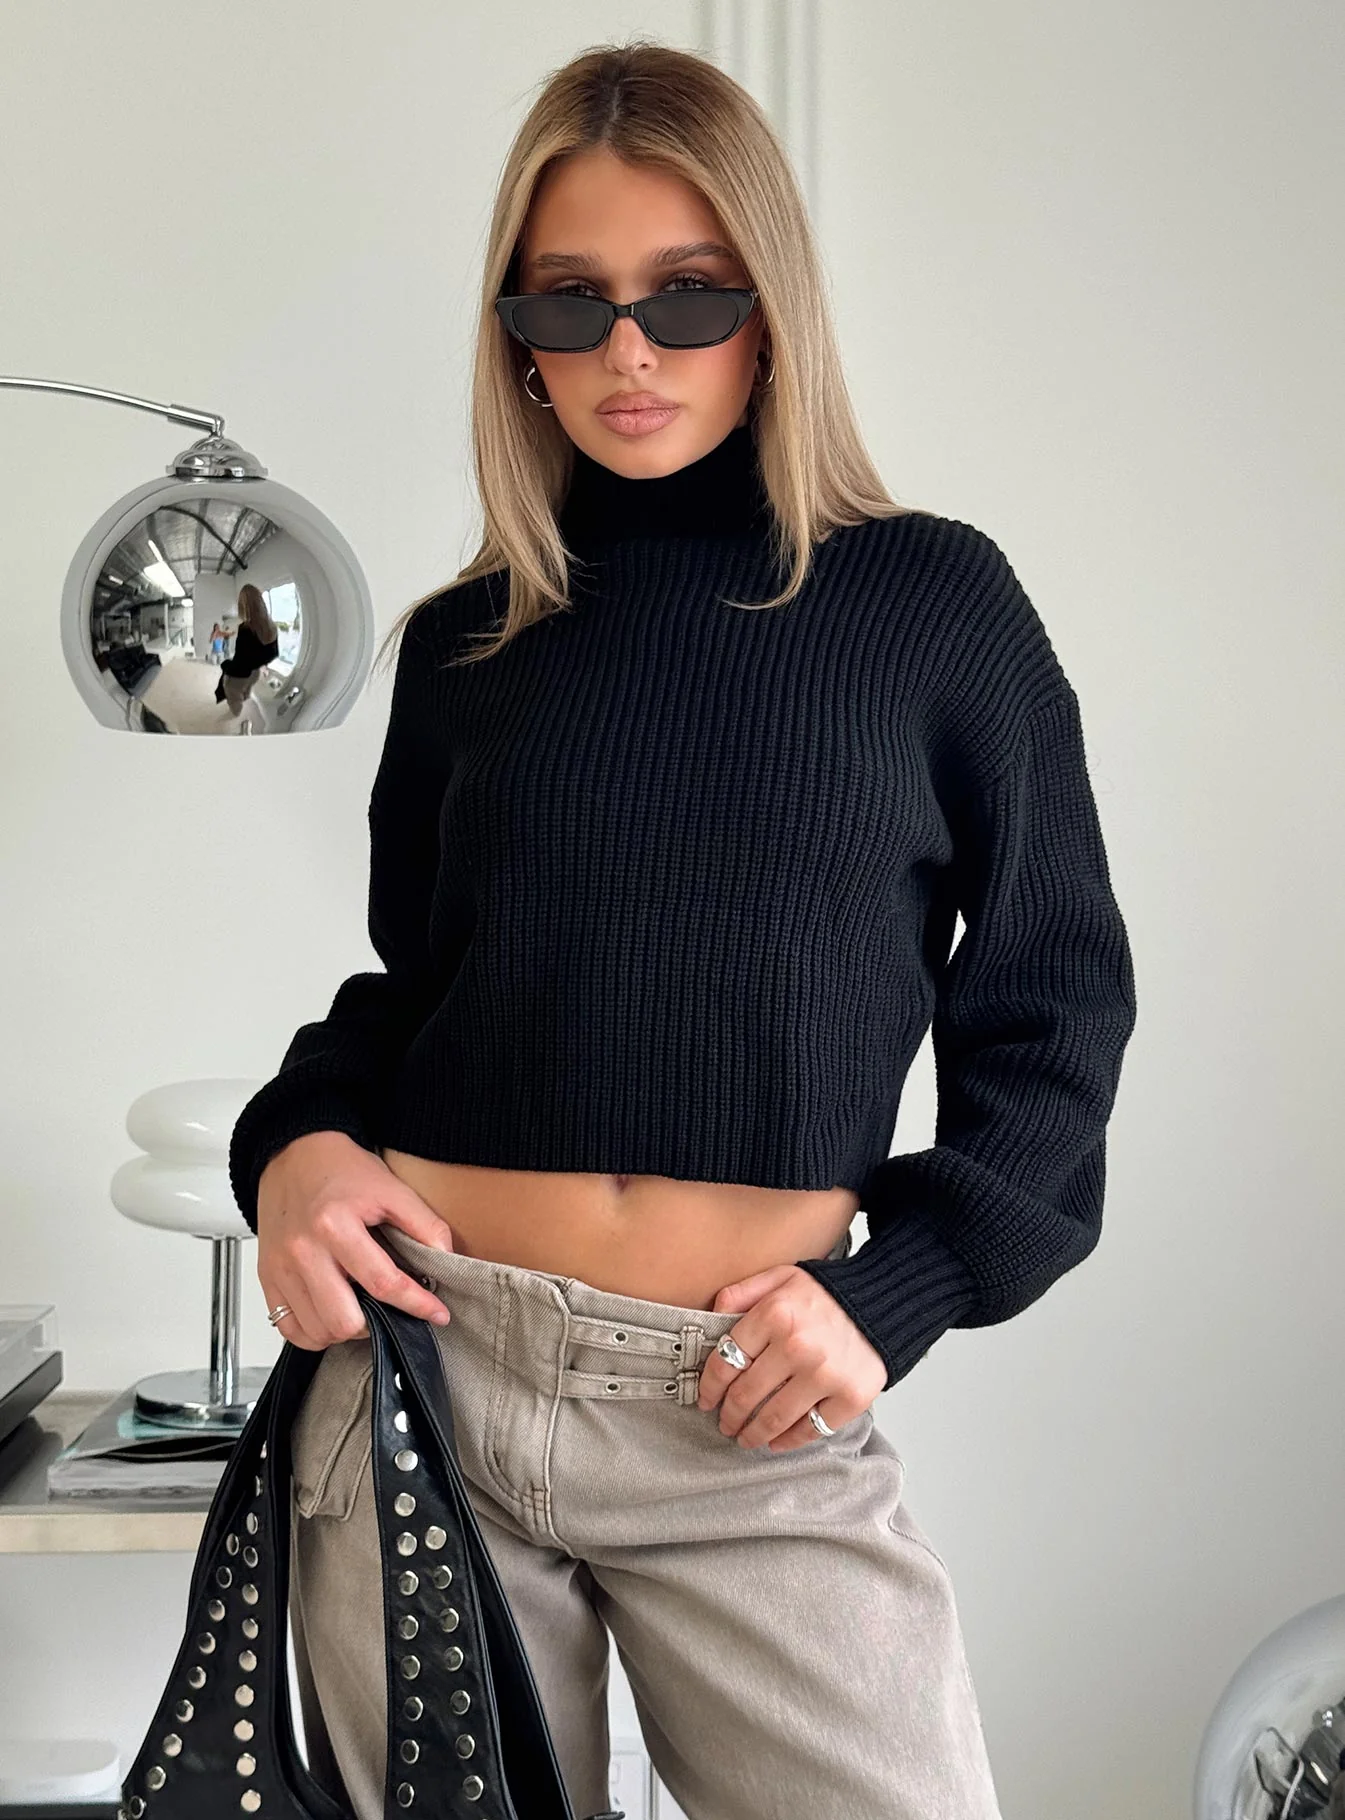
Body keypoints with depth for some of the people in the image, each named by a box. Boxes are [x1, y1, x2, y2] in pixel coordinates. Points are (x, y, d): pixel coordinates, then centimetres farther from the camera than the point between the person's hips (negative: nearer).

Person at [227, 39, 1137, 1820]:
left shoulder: (934, 603, 1)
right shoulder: (469, 644, 8)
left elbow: (1053, 999, 4)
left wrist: (892, 1291, -7)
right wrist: (296, 1141, -2)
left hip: (761, 1414, -2)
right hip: (427, 1360, 3)